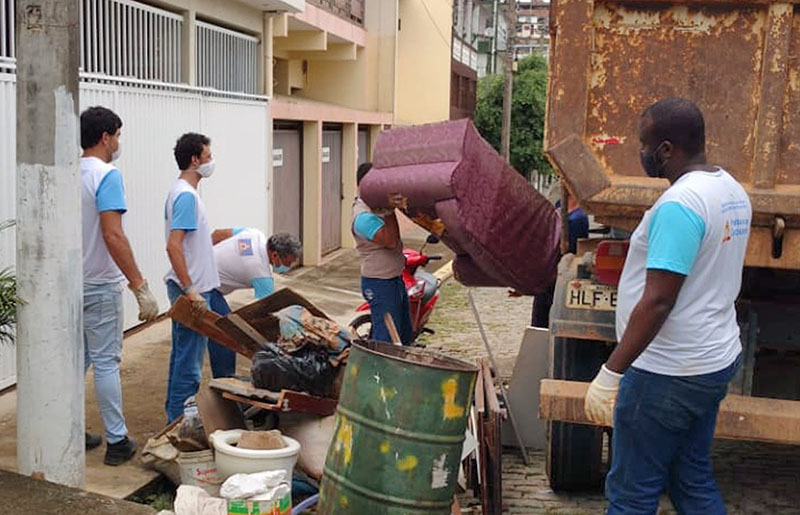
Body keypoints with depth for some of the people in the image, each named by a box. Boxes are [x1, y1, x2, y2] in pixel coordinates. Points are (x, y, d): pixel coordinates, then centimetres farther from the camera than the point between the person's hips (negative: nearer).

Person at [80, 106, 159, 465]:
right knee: (106, 362, -1)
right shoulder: (107, 175, -16)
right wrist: (141, 287, -23)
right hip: (99, 286, -8)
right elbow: (113, 237, -24)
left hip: (73, 283, 8)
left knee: (77, 359, 16)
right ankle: (117, 441, 7)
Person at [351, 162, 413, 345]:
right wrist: (389, 210, -29)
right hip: (379, 284, -10)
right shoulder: (363, 216, -22)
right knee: (386, 340, -8)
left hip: (395, 280, 10)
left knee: (405, 336, 19)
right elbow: (390, 240, -29)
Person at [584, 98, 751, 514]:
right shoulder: (732, 191, 8)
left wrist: (610, 373, -22)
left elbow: (657, 302, -26)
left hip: (667, 374, -10)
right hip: (716, 360, 10)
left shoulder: (679, 205, -22)